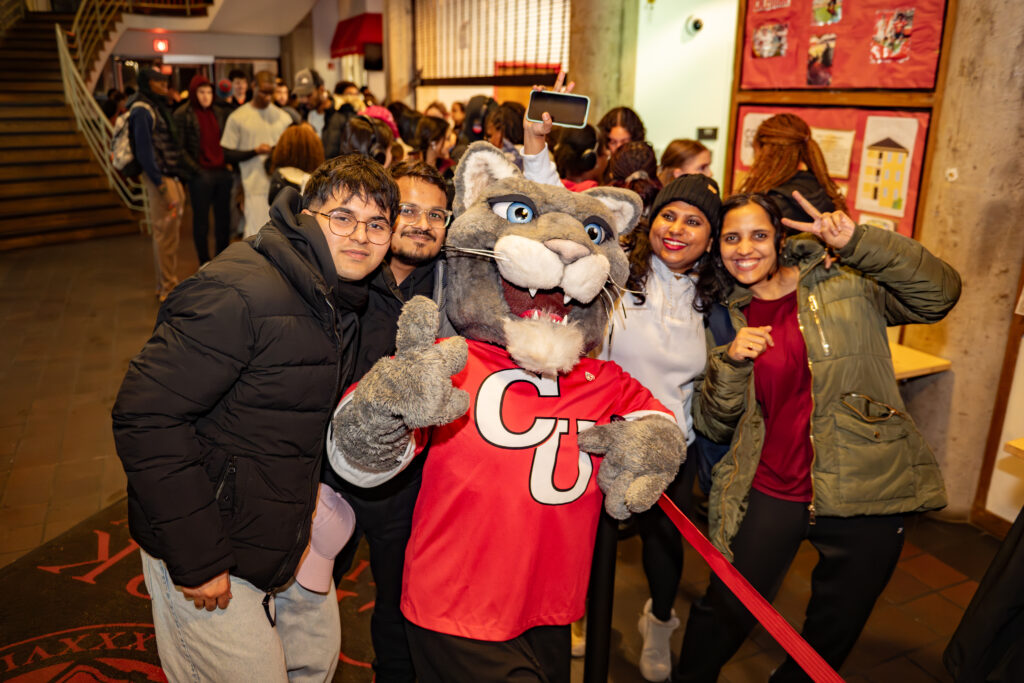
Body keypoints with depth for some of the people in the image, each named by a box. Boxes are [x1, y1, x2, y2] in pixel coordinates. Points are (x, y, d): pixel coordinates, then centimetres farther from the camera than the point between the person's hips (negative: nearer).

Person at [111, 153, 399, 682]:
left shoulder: (341, 301, 4)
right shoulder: (240, 293, -25)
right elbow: (147, 417, -27)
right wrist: (195, 559, -24)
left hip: (283, 540, 8)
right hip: (202, 550, -8)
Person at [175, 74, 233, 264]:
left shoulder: (219, 112, 11)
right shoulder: (182, 115, -3)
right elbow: (180, 147, -6)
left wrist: (229, 164, 3)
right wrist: (195, 169, -13)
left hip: (223, 172, 4)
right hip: (201, 175, -4)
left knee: (224, 218, 9)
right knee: (201, 220, 5)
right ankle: (204, 263, 15)